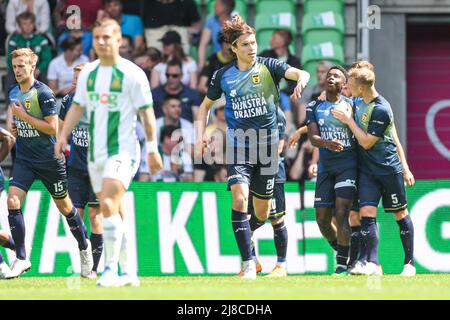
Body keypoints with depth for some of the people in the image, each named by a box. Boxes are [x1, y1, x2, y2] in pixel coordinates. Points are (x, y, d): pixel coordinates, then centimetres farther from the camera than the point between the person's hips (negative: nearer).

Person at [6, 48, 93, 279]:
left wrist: (24, 116, -20)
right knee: (12, 201, -15)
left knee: (64, 206, 11)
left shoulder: (43, 93, -15)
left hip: (49, 160, -5)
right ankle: (21, 259, -11)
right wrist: (14, 127, 2)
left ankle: (84, 247, 35)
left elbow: (53, 128, -19)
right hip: (24, 159, 5)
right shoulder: (13, 93, 6)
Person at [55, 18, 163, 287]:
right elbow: (77, 107, 17)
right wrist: (64, 135, 5)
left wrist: (153, 148, -9)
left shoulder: (132, 74, -7)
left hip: (123, 150, -7)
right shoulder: (88, 73, 10)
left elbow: (146, 113, -6)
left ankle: (111, 269, -20)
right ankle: (127, 271, 17)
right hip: (96, 152, 7)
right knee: (112, 212, 9)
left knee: (108, 205, -21)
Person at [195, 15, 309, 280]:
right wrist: (201, 135, 5)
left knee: (262, 213, 7)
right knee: (239, 198, -21)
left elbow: (300, 73, -18)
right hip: (239, 144, 0)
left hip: (268, 144, 0)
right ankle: (248, 263, -19)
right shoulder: (223, 76, 3)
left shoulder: (269, 67, -2)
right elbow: (206, 105, 18)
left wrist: (301, 80, -42)